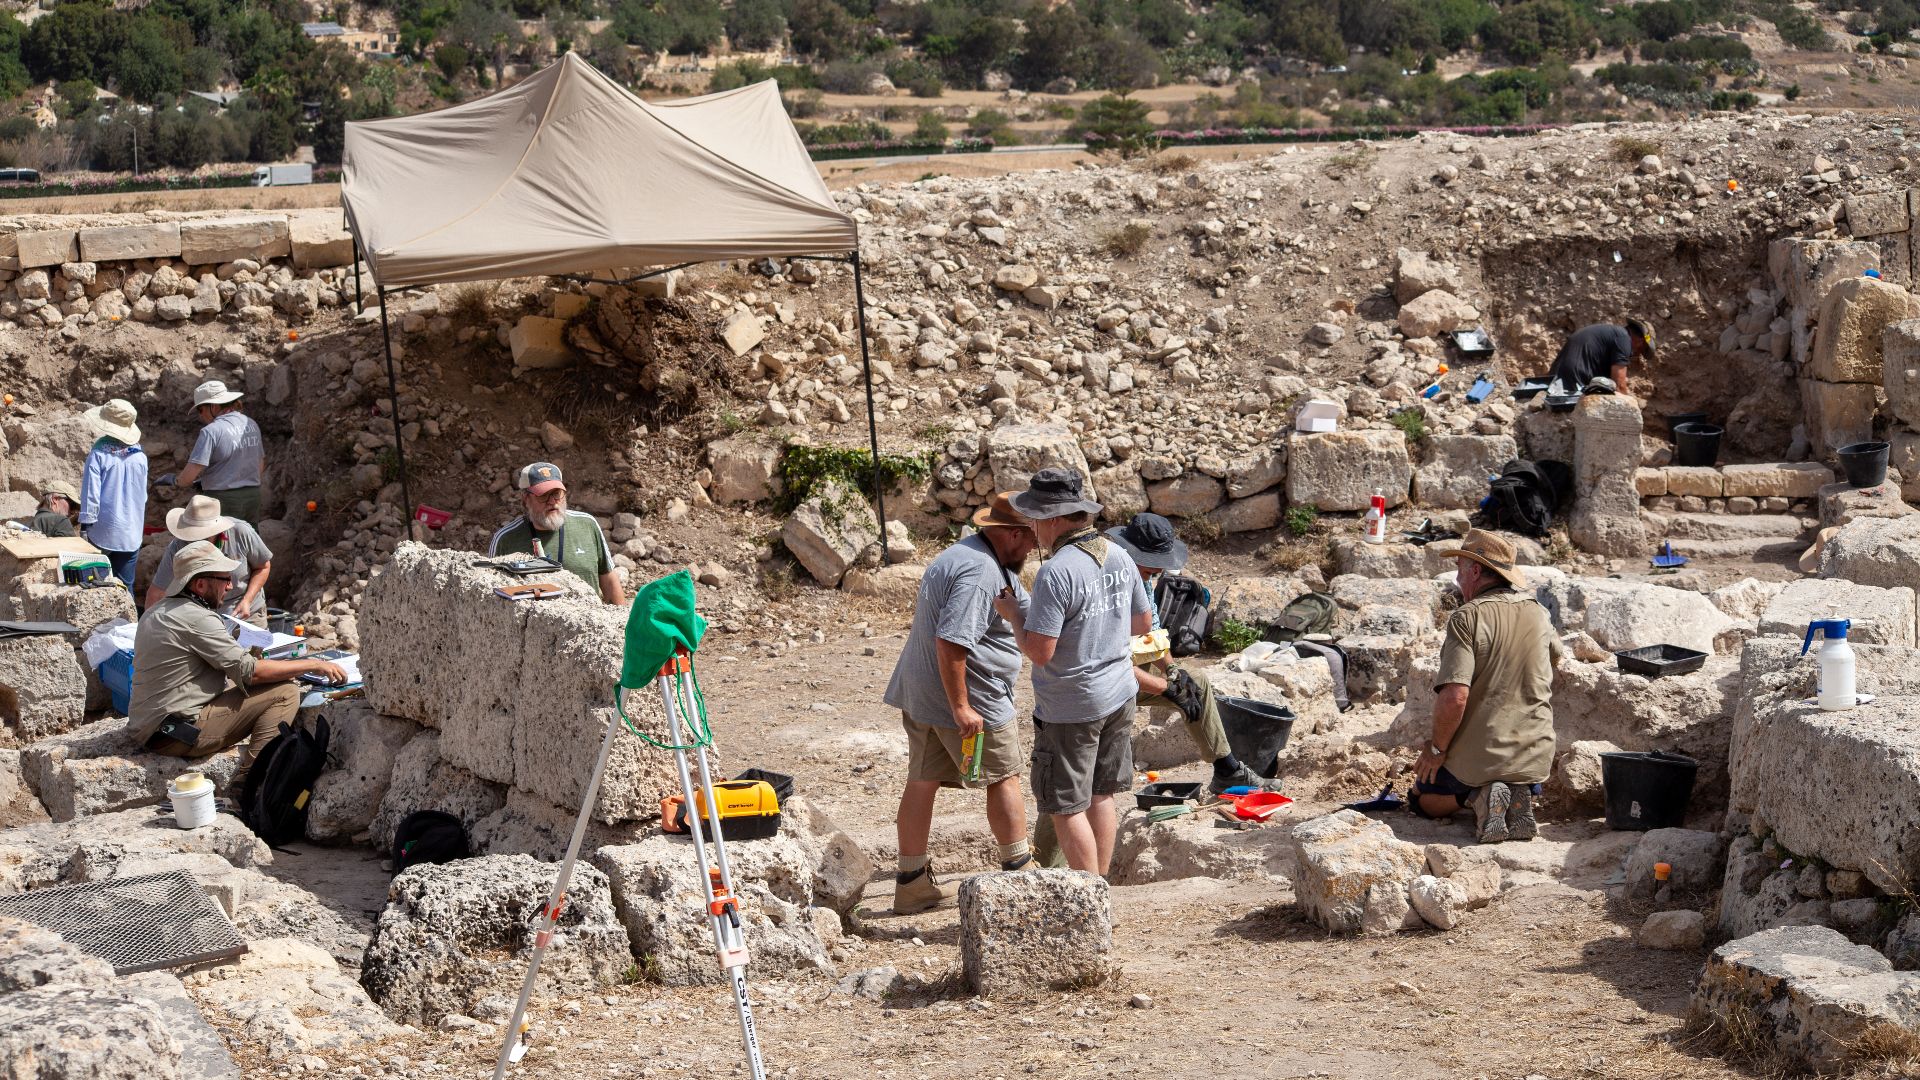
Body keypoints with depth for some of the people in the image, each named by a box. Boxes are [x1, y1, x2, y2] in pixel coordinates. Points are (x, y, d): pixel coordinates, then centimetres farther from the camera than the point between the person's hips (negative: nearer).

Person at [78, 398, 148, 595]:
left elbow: (90, 493, -13)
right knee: (126, 585, 7)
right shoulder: (140, 457, 2)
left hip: (103, 533, -3)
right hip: (132, 533, 3)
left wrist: (85, 525, -5)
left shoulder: (98, 455, -12)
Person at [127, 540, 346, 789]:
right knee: (285, 691, -11)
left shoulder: (155, 613, 14)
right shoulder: (197, 618, -16)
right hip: (177, 736, -10)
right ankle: (248, 780, -17)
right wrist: (313, 665, -9)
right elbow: (251, 672, -17)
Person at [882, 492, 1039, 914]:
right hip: (967, 698, -10)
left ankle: (911, 881, 15)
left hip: (919, 694, 10)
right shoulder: (979, 572, -22)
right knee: (1004, 778, 7)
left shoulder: (976, 557, 14)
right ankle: (1019, 871, 18)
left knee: (923, 782, 10)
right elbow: (951, 642, -29)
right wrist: (960, 707, -27)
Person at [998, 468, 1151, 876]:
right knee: (1101, 795, 18)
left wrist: (1013, 613, -8)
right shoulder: (1119, 555, 1)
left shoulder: (1056, 572, -24)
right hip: (1118, 696, 8)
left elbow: (1039, 651, -24)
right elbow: (1143, 622, 12)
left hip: (1071, 708, -8)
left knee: (1067, 808, 3)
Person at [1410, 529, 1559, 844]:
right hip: (1535, 756, 5)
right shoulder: (1538, 614, 2)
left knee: (1423, 798, 23)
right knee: (1525, 784, 38)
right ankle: (1520, 795, 2)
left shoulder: (1468, 618, -18)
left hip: (1479, 756, -5)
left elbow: (1455, 696, -26)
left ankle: (1479, 796, -7)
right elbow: (1554, 653, 27)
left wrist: (1437, 748, -11)